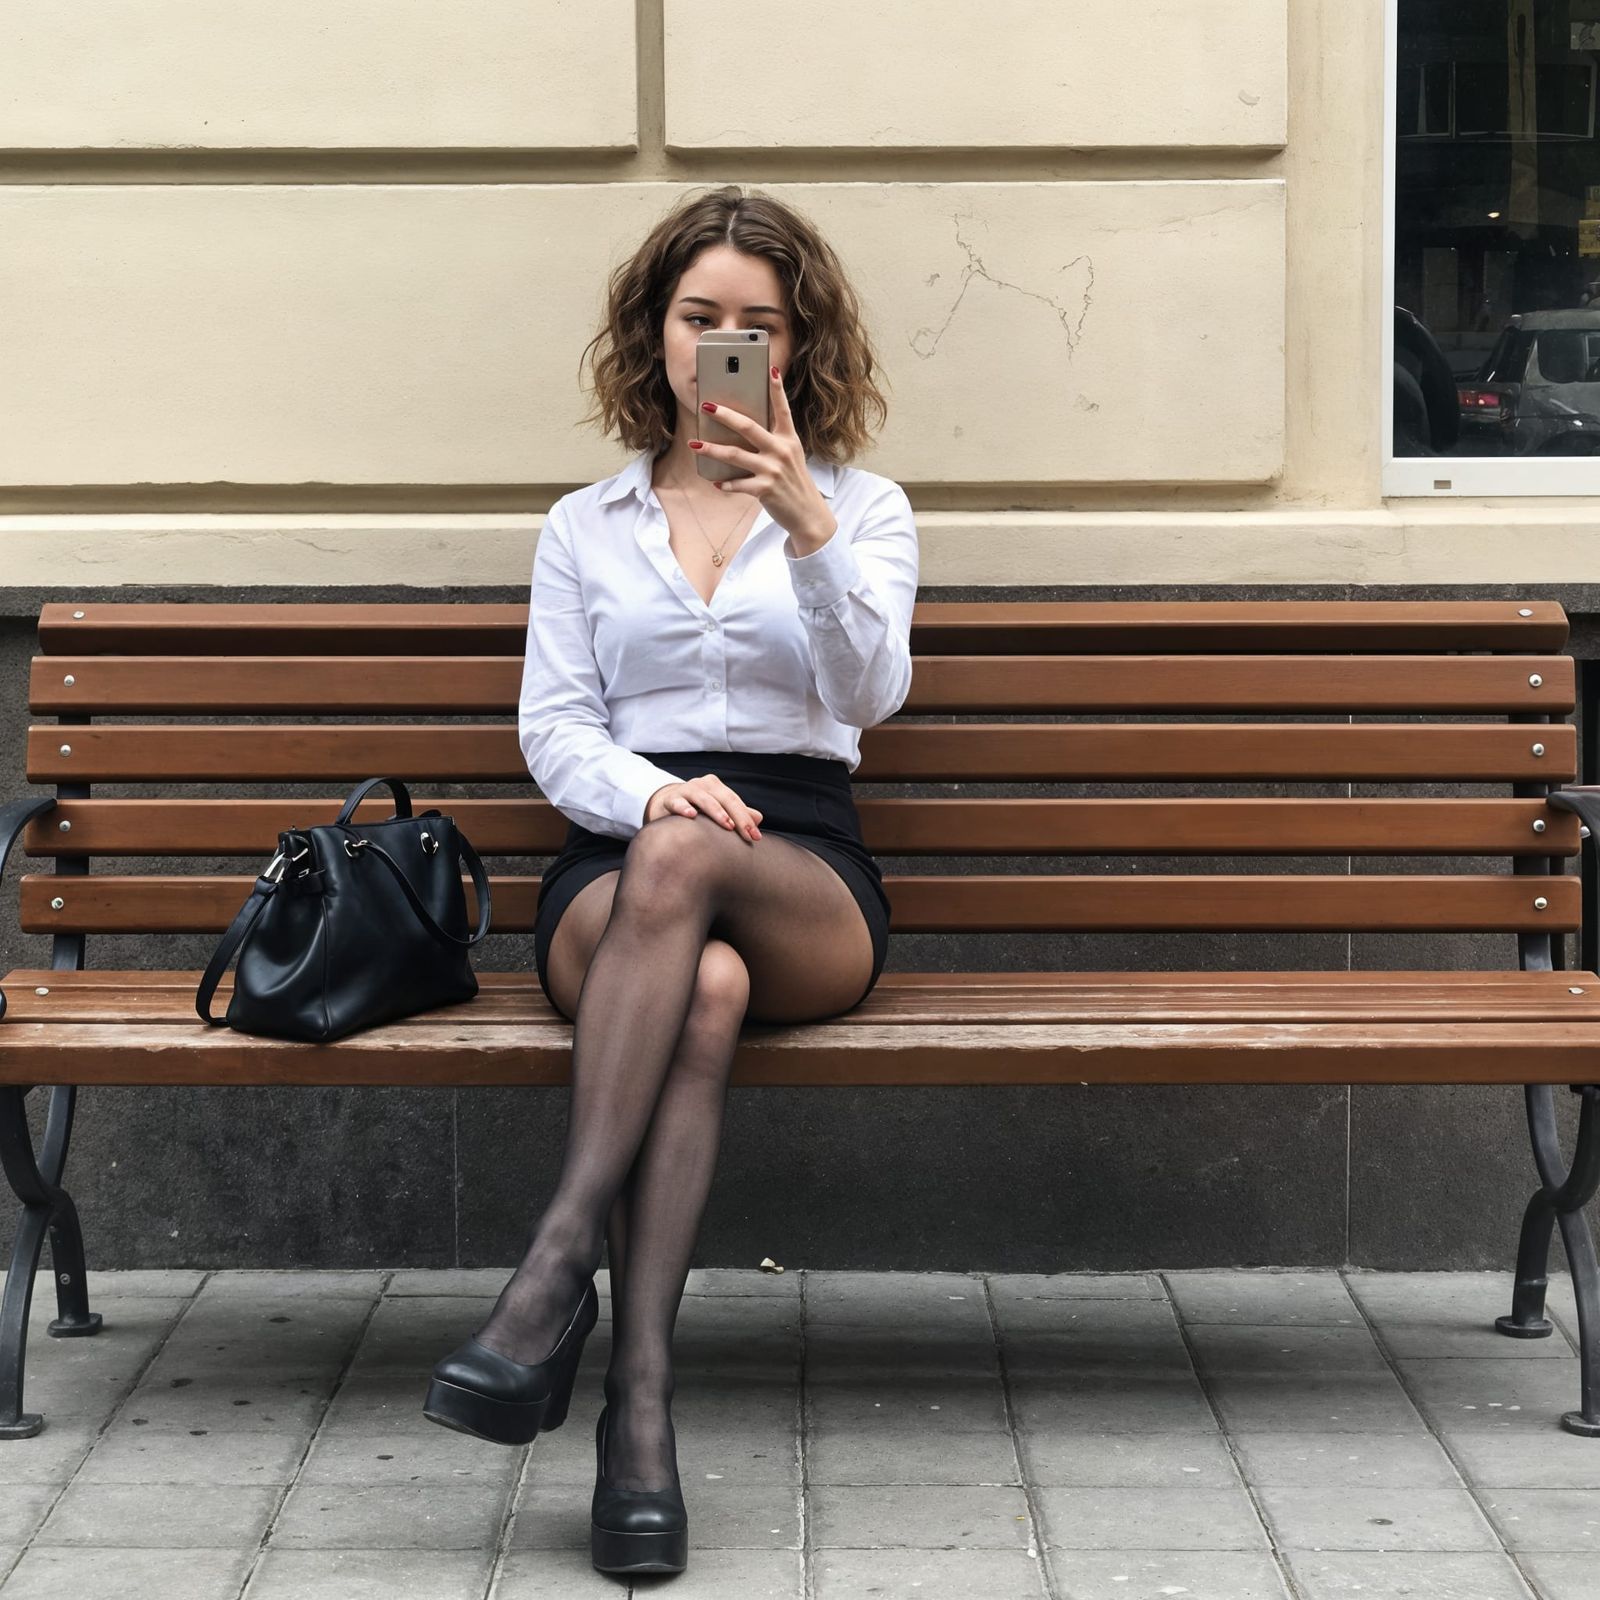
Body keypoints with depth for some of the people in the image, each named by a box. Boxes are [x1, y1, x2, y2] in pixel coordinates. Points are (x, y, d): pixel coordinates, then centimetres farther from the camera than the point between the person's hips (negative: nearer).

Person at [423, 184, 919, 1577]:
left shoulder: (865, 508, 16)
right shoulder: (586, 524, 21)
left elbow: (869, 695, -4)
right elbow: (555, 733, 10)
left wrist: (807, 525, -21)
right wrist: (650, 789, -13)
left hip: (809, 879, -1)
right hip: (613, 874, 1)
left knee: (684, 861, -39)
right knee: (703, 987, -38)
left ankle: (558, 1273, -42)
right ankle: (641, 1397, -44)